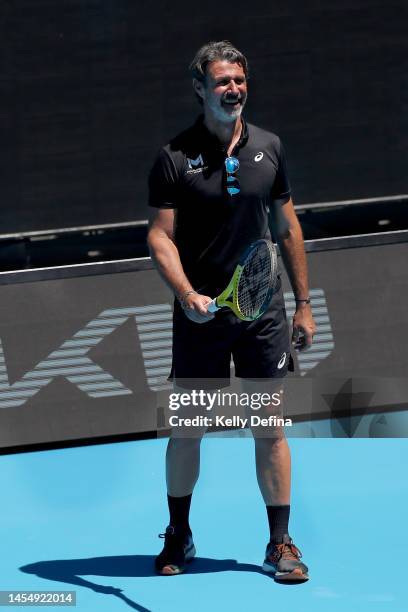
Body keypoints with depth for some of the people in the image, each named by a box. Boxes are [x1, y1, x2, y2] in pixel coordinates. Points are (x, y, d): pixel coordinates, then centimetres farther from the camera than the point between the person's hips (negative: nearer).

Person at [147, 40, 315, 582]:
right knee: (186, 427, 6)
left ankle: (280, 543, 8)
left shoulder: (268, 147, 6)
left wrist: (303, 303, 11)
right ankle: (179, 537, 22)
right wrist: (187, 295, -22)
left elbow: (287, 226, 13)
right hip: (201, 314, -2)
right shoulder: (175, 158, -5)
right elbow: (161, 237, -6)